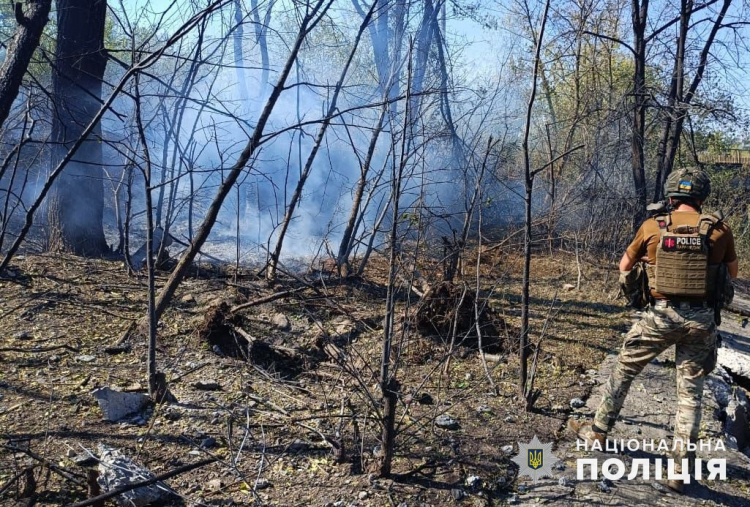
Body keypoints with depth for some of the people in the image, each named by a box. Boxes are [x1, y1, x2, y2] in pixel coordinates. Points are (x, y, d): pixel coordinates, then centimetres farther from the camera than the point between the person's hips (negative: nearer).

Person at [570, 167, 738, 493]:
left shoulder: (652, 227, -4)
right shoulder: (719, 229, -2)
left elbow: (625, 265, 10)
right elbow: (732, 273, 15)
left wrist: (632, 290, 28)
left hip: (661, 315, -1)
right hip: (701, 319, 1)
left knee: (624, 370, 18)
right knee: (690, 391, 10)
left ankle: (598, 431, 30)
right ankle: (680, 468, 13)